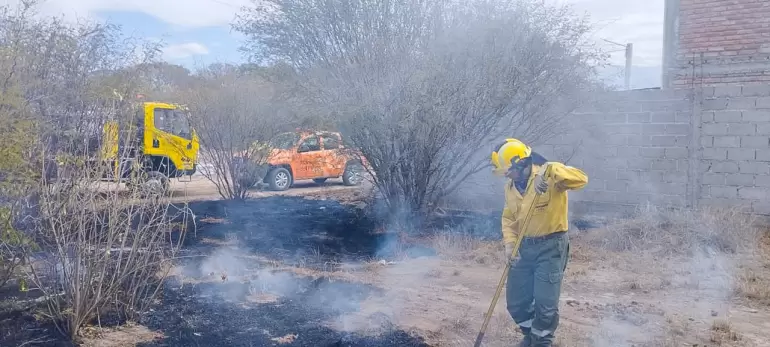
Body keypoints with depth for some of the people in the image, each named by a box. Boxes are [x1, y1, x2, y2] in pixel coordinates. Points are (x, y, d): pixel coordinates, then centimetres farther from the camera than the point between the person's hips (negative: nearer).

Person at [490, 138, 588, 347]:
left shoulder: (550, 176, -15)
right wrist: (509, 244, -5)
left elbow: (581, 179, -31)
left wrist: (549, 171, -44)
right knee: (516, 302, 11)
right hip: (523, 247, 6)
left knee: (545, 304, -4)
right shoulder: (510, 186, 4)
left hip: (550, 247, -6)